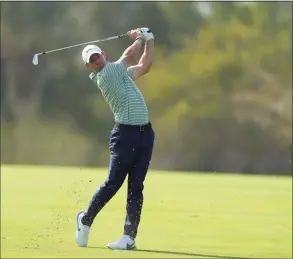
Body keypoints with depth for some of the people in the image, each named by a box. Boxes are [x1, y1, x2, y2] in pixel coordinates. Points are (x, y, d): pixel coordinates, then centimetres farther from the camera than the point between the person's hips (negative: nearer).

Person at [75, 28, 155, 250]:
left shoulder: (121, 72, 19)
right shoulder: (105, 74, -7)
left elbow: (145, 65, 29)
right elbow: (131, 54, -3)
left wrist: (149, 39, 20)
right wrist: (139, 39, 16)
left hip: (145, 133, 7)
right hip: (125, 134, -7)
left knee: (136, 188, 0)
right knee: (112, 183, -6)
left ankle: (129, 236, -1)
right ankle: (86, 219, 18)